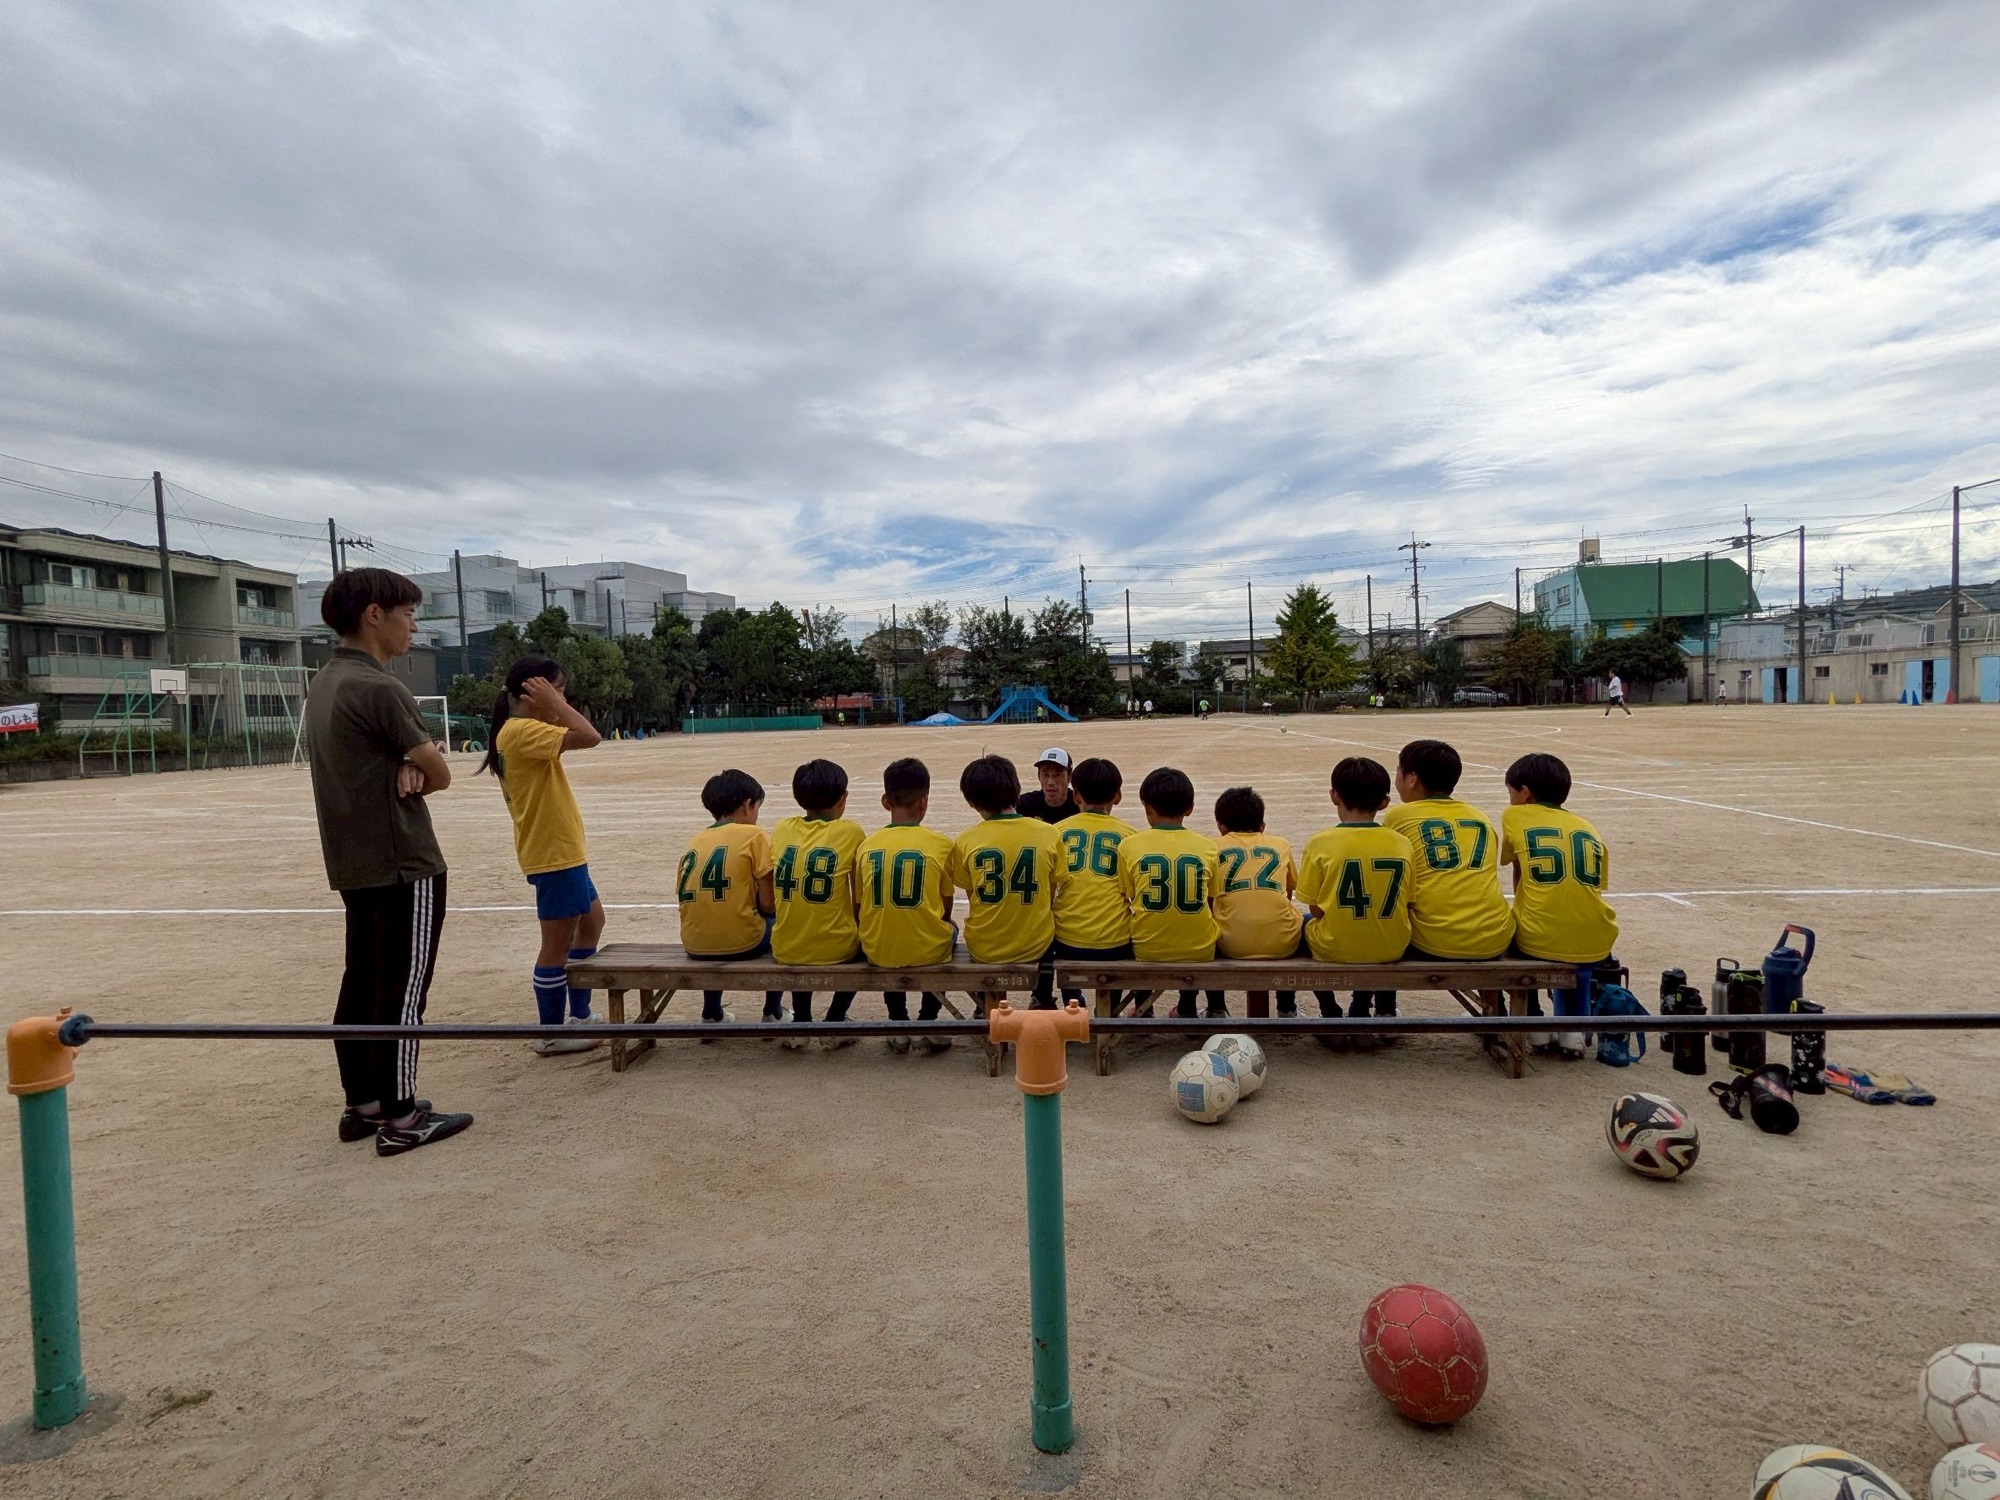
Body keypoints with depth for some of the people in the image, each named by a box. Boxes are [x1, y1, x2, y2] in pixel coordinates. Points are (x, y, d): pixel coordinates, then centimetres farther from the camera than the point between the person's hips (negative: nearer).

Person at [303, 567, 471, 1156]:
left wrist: (405, 769, -9)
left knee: (361, 982, 15)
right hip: (404, 864, -10)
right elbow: (440, 774, -13)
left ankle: (362, 1104, 25)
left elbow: (419, 753, 11)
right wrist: (415, 771, 5)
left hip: (354, 864, 10)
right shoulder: (377, 688, -18)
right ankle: (399, 1118, 6)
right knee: (403, 990, -2)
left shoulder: (324, 682, 12)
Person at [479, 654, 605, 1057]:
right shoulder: (522, 730, -18)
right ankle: (552, 1034, 12)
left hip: (562, 851, 11)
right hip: (554, 854, -11)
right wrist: (552, 704, -19)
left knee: (592, 922, 22)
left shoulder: (524, 731, 13)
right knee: (558, 945, -1)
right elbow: (589, 736, -27)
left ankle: (580, 1016, 31)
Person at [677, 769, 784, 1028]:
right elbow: (768, 905, -8)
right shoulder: (754, 835, -4)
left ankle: (711, 1013, 37)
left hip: (695, 945, 5)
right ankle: (773, 1012, 26)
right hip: (741, 942, -5)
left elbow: (685, 895, 10)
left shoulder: (695, 840, 11)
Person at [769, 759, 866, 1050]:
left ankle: (800, 1022, 25)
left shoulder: (782, 829, 3)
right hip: (836, 949, -3)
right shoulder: (850, 832, -6)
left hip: (785, 949, 3)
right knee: (862, 940, 29)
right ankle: (834, 1022, 18)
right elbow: (860, 898, 0)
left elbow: (772, 895, 10)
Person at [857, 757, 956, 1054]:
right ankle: (927, 1023, 21)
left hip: (876, 951, 2)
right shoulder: (940, 844, -7)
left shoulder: (866, 845, -2)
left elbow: (862, 905, 6)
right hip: (927, 950, -2)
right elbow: (945, 910, 1)